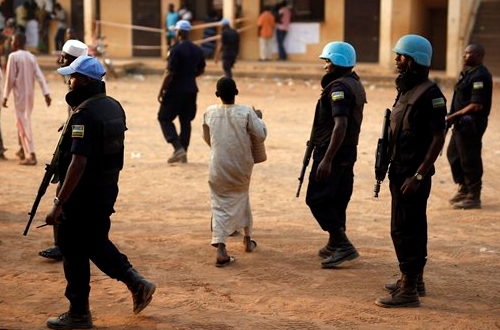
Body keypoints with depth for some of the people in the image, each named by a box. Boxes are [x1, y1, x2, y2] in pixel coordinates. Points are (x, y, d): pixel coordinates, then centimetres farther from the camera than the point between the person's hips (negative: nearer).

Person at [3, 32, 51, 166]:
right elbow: (39, 76, 0)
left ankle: (31, 155, -13)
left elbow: (10, 78, -13)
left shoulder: (13, 56, -11)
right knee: (24, 121, 21)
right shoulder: (31, 56, 7)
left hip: (20, 94, -7)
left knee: (24, 124, -6)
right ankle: (23, 150, 31)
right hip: (30, 93, 7)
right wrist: (46, 93, -4)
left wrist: (5, 96, -8)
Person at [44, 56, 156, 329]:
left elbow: (78, 163, -27)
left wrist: (59, 202, -25)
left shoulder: (84, 115, -22)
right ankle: (137, 283, 17)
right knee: (96, 242, 25)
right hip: (108, 191, 9)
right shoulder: (114, 107, 7)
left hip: (82, 194, -9)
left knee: (74, 252, 4)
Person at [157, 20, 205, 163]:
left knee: (164, 118, 5)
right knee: (186, 121, 12)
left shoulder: (176, 49, -16)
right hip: (191, 90, 7)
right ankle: (183, 154, 14)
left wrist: (161, 91, -10)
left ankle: (178, 148, -10)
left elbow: (169, 73, -17)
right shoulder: (197, 50, 6)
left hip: (175, 90, -7)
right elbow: (201, 70, 17)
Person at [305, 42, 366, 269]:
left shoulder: (338, 87, -18)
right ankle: (335, 245, 22)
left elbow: (340, 125, -27)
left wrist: (327, 159, -29)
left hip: (333, 150, -10)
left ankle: (343, 245, -11)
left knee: (316, 199, -7)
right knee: (337, 199, 15)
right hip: (349, 151, 10)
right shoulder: (355, 84, 14)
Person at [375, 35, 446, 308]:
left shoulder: (430, 94, -16)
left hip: (414, 174, -10)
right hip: (401, 171, 10)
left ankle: (408, 292, -5)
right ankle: (415, 280, 30)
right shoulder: (406, 90, 13)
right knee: (413, 227, 18)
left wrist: (418, 176, -22)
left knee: (404, 229, -9)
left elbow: (438, 138, -19)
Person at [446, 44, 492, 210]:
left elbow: (476, 105, -24)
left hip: (471, 124, -11)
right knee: (453, 153, 19)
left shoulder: (479, 76, -19)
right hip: (462, 123, 11)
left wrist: (455, 115, -18)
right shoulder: (469, 73, 14)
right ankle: (464, 189, 31)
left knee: (470, 159, -3)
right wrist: (454, 117, 6)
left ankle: (473, 197, 6)